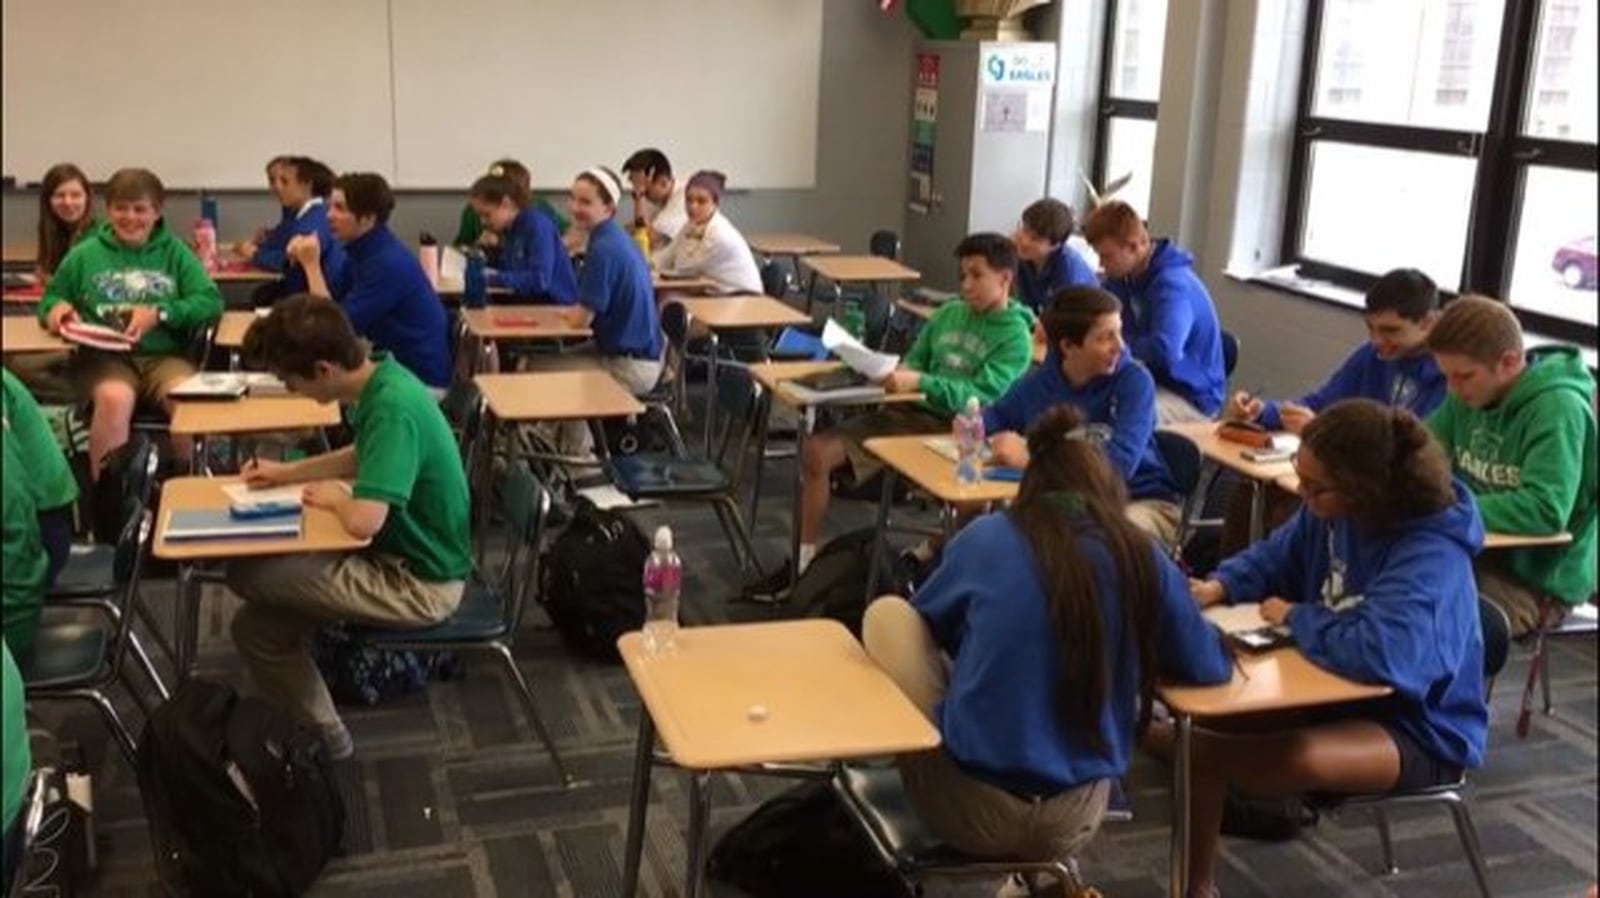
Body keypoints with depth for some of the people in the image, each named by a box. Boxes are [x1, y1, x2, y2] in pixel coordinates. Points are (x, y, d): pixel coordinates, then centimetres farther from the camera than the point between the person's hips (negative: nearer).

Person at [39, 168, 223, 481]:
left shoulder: (174, 252, 13)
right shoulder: (85, 255, 14)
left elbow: (211, 301, 3)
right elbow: (51, 298, 23)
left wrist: (160, 314, -12)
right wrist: (56, 307, -2)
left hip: (165, 354, 1)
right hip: (105, 357, 0)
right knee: (115, 399, -36)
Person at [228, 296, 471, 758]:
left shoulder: (393, 408, -29)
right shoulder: (381, 378, 0)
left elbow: (364, 520, -36)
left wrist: (333, 497, -14)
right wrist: (288, 473, 13)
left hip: (418, 584, -9)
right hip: (409, 555, 9)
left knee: (246, 574, -4)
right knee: (256, 625, 8)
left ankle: (320, 738, 12)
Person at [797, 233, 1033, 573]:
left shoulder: (1015, 336, -5)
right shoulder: (950, 313, 13)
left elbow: (981, 396, -16)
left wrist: (919, 382, -27)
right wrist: (898, 373, -2)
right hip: (908, 411, 6)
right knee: (817, 451, -8)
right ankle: (803, 560, 2)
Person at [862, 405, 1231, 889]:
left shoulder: (986, 537, -5)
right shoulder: (1142, 558, -2)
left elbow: (925, 625, 13)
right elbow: (1208, 666, 10)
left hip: (972, 809, -3)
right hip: (1073, 822, 4)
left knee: (888, 615, 11)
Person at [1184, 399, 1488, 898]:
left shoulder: (1431, 557, -30)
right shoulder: (1333, 512, -6)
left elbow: (1382, 653, -46)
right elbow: (1274, 559, 14)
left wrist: (1297, 619, -28)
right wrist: (1219, 587, -8)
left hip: (1419, 731, -8)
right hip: (1346, 697, 8)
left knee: (1303, 756, -36)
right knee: (1203, 728, -6)